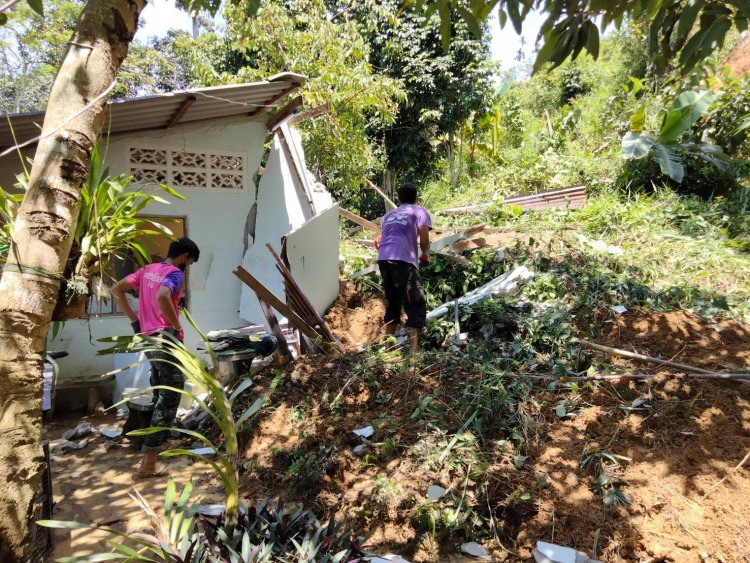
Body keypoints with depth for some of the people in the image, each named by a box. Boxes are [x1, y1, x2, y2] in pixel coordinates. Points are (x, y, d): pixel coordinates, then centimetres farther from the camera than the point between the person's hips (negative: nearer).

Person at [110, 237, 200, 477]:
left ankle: (157, 441, 36)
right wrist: (177, 325, -19)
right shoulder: (175, 273, -12)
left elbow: (116, 290, 13)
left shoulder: (148, 269, 13)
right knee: (169, 398, -2)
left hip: (149, 339, 9)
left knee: (159, 395, 23)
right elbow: (162, 297, -33)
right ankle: (149, 462, 0)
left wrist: (135, 320, 11)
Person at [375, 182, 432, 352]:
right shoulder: (419, 211, 14)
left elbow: (378, 241, 29)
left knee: (392, 302, 21)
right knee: (415, 306, 1)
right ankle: (413, 349, -6)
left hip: (383, 259, 6)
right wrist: (424, 255, 20)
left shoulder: (389, 214, 29)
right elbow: (424, 240, 1)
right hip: (403, 260, -6)